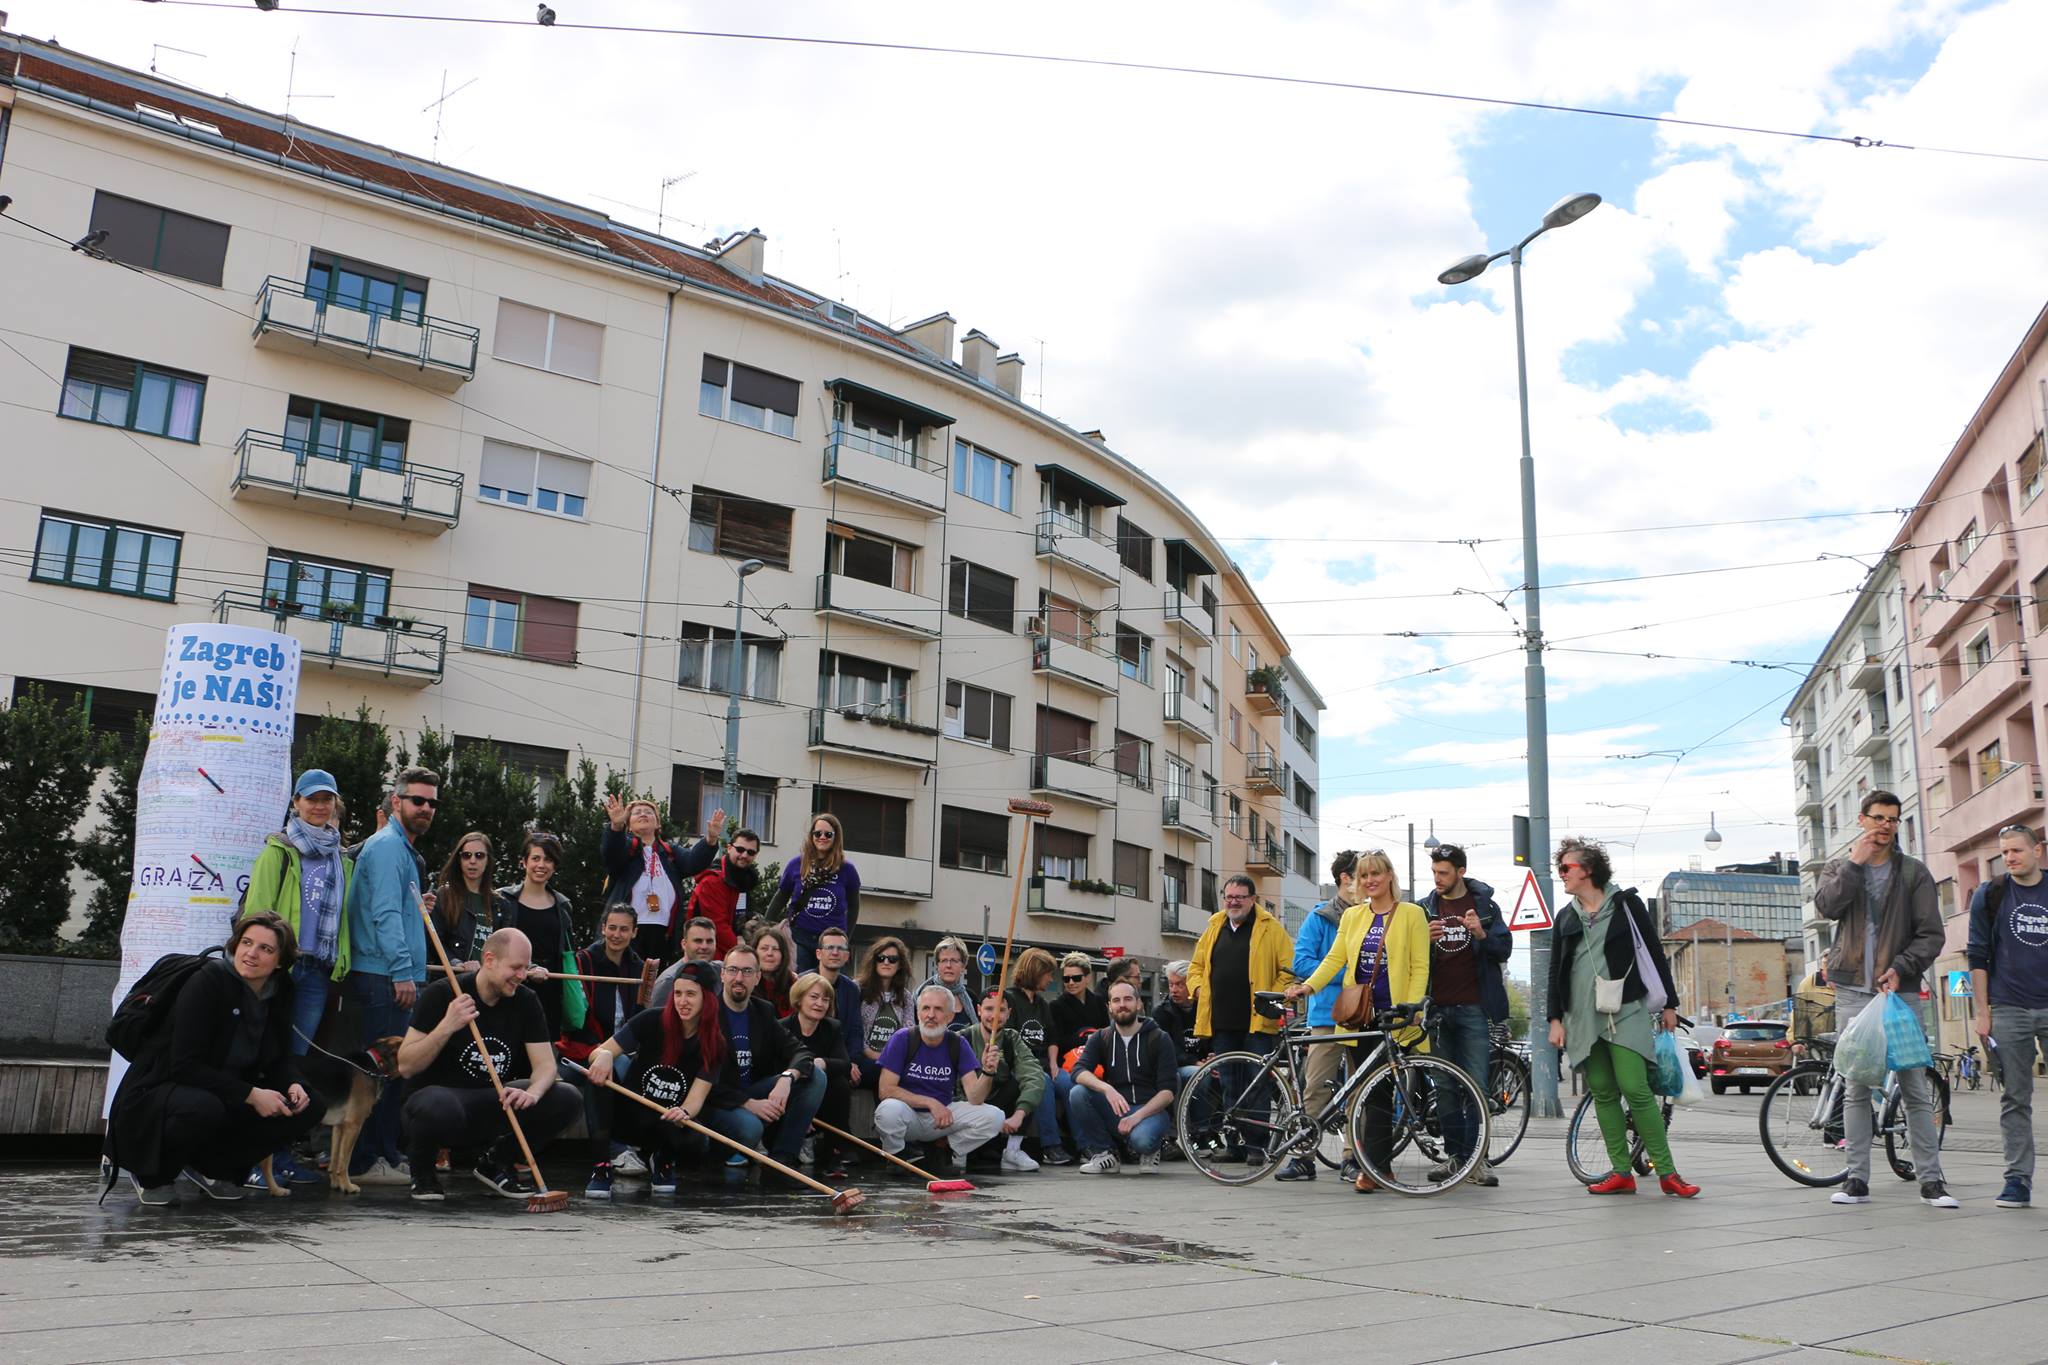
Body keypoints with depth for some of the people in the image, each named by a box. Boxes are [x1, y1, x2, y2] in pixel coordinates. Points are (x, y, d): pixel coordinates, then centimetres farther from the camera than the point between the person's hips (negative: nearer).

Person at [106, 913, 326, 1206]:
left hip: (226, 1099, 6)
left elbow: (281, 1056, 8)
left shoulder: (278, 994, 0)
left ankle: (214, 1167, 5)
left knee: (310, 1107, -10)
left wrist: (293, 1084, -16)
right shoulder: (207, 981, -20)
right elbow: (185, 1065, -25)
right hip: (159, 1091, -6)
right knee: (203, 1108, -40)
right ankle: (153, 1174, -7)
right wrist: (250, 1095, -29)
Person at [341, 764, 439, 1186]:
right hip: (385, 977, -10)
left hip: (394, 978, 10)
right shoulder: (387, 846, -11)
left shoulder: (403, 850, 22)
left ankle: (385, 1154, 20)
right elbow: (385, 913, -19)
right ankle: (365, 1161, -3)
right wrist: (402, 971, -22)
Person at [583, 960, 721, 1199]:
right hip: (628, 1114, 0)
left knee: (695, 1143, -35)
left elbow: (696, 1097, -18)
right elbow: (598, 1052, -12)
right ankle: (600, 1166, -23)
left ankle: (665, 1160, 5)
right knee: (601, 1072, -27)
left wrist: (684, 1112, -42)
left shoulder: (714, 1045, -9)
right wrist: (604, 1055, -38)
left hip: (669, 1123, 0)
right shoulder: (652, 1021, -11)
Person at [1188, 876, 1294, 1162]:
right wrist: (1199, 989, 6)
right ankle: (1234, 1144, 16)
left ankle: (1258, 1145, 2)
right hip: (1221, 1022, 5)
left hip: (1257, 1022, -5)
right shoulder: (1214, 928, 15)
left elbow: (1288, 970, 0)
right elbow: (1196, 965, 24)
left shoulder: (1270, 928, 1)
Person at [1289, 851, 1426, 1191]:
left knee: (1378, 1092, -7)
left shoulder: (1412, 914, 1)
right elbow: (1335, 958, 7)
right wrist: (1308, 986, -9)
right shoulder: (1352, 916, 13)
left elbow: (1419, 968, -2)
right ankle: (1381, 1165, 13)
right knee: (1367, 1092, 5)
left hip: (1392, 1016, -4)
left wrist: (1410, 1011, -13)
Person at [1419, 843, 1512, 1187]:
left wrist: (1482, 934, -18)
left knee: (1476, 1085, -5)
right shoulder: (1425, 908, 11)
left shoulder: (1485, 905, 6)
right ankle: (1456, 1155, 10)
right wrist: (1425, 941, -10)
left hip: (1474, 1007, -2)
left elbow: (1504, 950, 1)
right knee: (1445, 1087, 4)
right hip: (1438, 1007, 2)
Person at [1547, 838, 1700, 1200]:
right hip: (1583, 1017, 5)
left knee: (1635, 1090, -13)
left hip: (1625, 1013, -4)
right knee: (1603, 1094, 3)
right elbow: (1556, 971, 14)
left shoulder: (1625, 904, 2)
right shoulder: (1565, 916, 14)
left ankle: (1667, 1173, -6)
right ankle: (1621, 1173, 8)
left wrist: (1669, 1004, 4)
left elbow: (1654, 952, 5)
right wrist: (1556, 1018, 8)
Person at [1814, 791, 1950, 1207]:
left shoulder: (1914, 872, 7)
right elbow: (1826, 906, -8)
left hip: (1900, 988, -1)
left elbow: (1931, 934, 1)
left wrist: (1901, 968, -13)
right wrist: (1855, 862, -9)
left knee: (1915, 1087, -3)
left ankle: (1930, 1180, 4)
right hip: (1853, 990, 1)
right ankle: (1857, 1179, 6)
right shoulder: (1840, 867, 12)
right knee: (1856, 1088, 2)